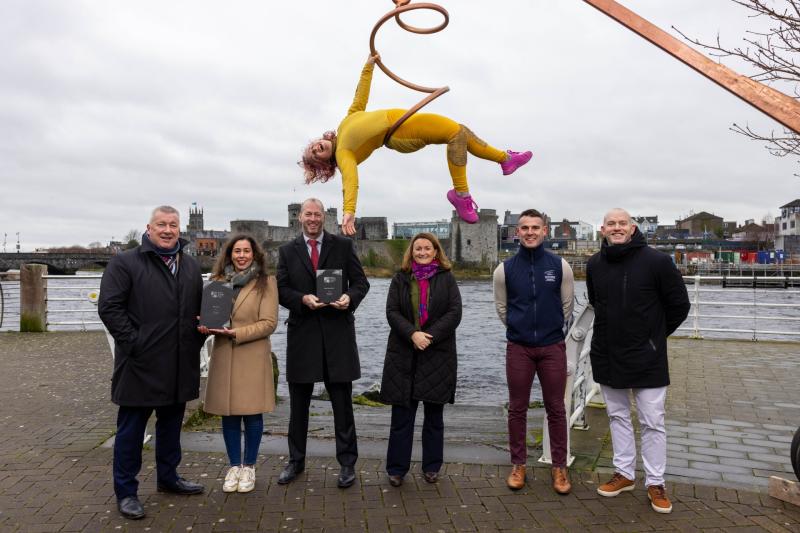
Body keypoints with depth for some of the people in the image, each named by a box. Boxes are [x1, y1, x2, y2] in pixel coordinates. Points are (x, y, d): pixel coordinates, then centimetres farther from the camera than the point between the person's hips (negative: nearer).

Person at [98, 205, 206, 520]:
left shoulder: (191, 266, 13)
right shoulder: (125, 263, -5)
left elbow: (201, 307, 20)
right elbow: (109, 307, -11)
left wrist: (198, 337, 6)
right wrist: (133, 342, -16)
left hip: (180, 365, 6)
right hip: (141, 364, -6)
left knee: (171, 423, 18)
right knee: (131, 428, 5)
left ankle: (168, 477, 34)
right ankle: (126, 492, 18)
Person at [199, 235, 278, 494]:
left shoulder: (266, 283, -2)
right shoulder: (218, 281, 11)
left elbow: (268, 323, -8)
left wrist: (236, 333, -17)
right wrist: (206, 326, -6)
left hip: (253, 357, -3)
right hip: (223, 356, 3)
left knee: (252, 413, 4)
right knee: (228, 413, 9)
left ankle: (249, 467, 20)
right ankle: (234, 466, 24)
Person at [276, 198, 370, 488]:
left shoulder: (343, 245, 4)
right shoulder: (287, 251, 8)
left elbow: (361, 282, 3)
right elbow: (281, 290, 3)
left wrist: (349, 297, -18)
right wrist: (303, 299, -16)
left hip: (337, 331, -2)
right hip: (302, 331, 2)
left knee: (342, 402, 5)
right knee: (298, 403, 13)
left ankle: (347, 463, 18)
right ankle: (296, 460, 29)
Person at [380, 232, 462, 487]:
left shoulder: (446, 279, 4)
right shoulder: (400, 279, 7)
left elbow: (454, 313, -4)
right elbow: (392, 312, -2)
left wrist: (430, 336, -15)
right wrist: (412, 334, -17)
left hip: (438, 354, 0)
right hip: (403, 354, 0)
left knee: (434, 414, 9)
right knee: (401, 415, 3)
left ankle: (432, 467, 22)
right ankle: (396, 468, 14)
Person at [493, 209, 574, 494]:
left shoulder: (560, 266, -2)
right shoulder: (505, 269, -1)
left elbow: (566, 306, 8)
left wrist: (551, 329, 9)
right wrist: (519, 329, 9)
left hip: (553, 347, 0)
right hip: (518, 348, 0)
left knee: (556, 409, 6)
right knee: (517, 409, 8)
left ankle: (559, 466, 20)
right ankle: (518, 464, 22)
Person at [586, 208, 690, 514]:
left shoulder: (657, 261, -13)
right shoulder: (595, 265, 1)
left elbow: (679, 304, -3)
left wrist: (655, 334, 5)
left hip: (647, 358, -4)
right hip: (607, 356, 4)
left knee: (652, 422, 5)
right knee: (617, 416, 15)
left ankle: (655, 483, 19)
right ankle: (624, 474, 29)